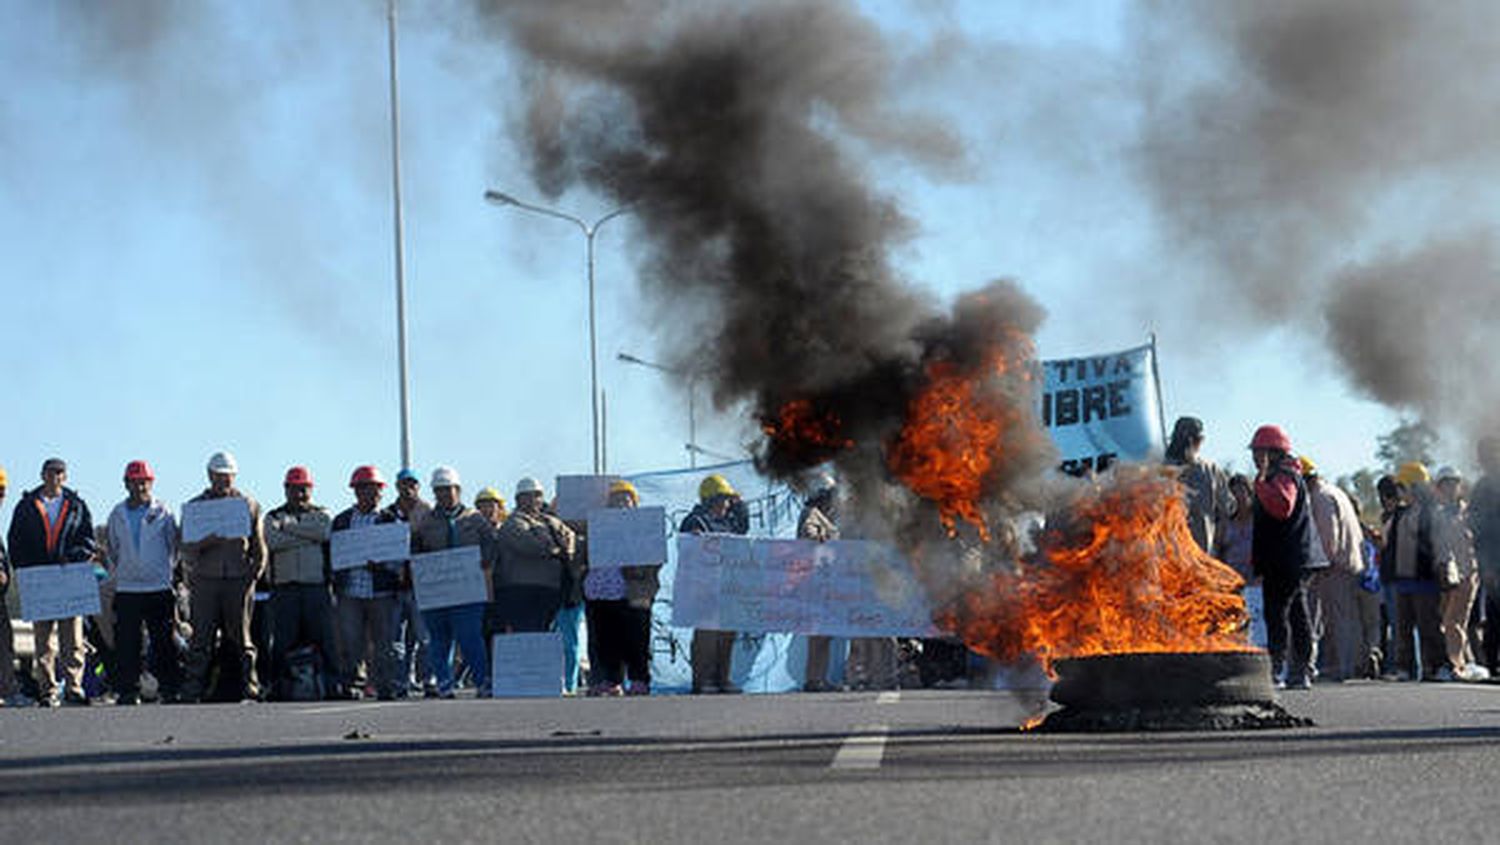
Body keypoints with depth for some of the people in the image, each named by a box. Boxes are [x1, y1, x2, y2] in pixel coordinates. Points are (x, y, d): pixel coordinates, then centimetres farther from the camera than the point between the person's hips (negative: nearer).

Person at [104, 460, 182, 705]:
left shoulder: (163, 512, 2)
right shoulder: (117, 515, 10)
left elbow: (174, 547, 7)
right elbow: (112, 550, 18)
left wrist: (171, 573, 3)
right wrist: (117, 574, 10)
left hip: (159, 587, -2)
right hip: (126, 589, 2)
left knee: (164, 643, -2)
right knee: (126, 644, 1)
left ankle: (170, 689, 3)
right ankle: (127, 692, 5)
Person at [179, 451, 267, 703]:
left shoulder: (249, 505, 13)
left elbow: (259, 548, 13)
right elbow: (187, 549, 4)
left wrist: (252, 576, 1)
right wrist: (208, 540, -16)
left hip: (239, 580, 0)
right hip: (205, 580, 0)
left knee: (241, 640, -1)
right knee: (201, 640, -5)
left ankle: (249, 690, -1)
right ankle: (192, 694, -6)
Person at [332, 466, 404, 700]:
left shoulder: (390, 520, 7)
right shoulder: (342, 520, 15)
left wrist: (380, 564, -15)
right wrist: (336, 579, 4)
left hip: (382, 592, -1)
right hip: (349, 591, 1)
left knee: (383, 642, 0)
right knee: (350, 642, -5)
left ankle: (387, 687, 5)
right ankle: (349, 684, 4)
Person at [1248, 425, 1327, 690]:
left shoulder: (1284, 477, -11)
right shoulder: (1275, 477, 23)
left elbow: (1282, 508, -29)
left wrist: (1261, 480, -27)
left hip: (1288, 560, -11)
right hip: (1297, 560, 11)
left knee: (1276, 612, -13)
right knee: (1298, 613, 10)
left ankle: (1278, 669, -17)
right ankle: (1301, 672, 12)